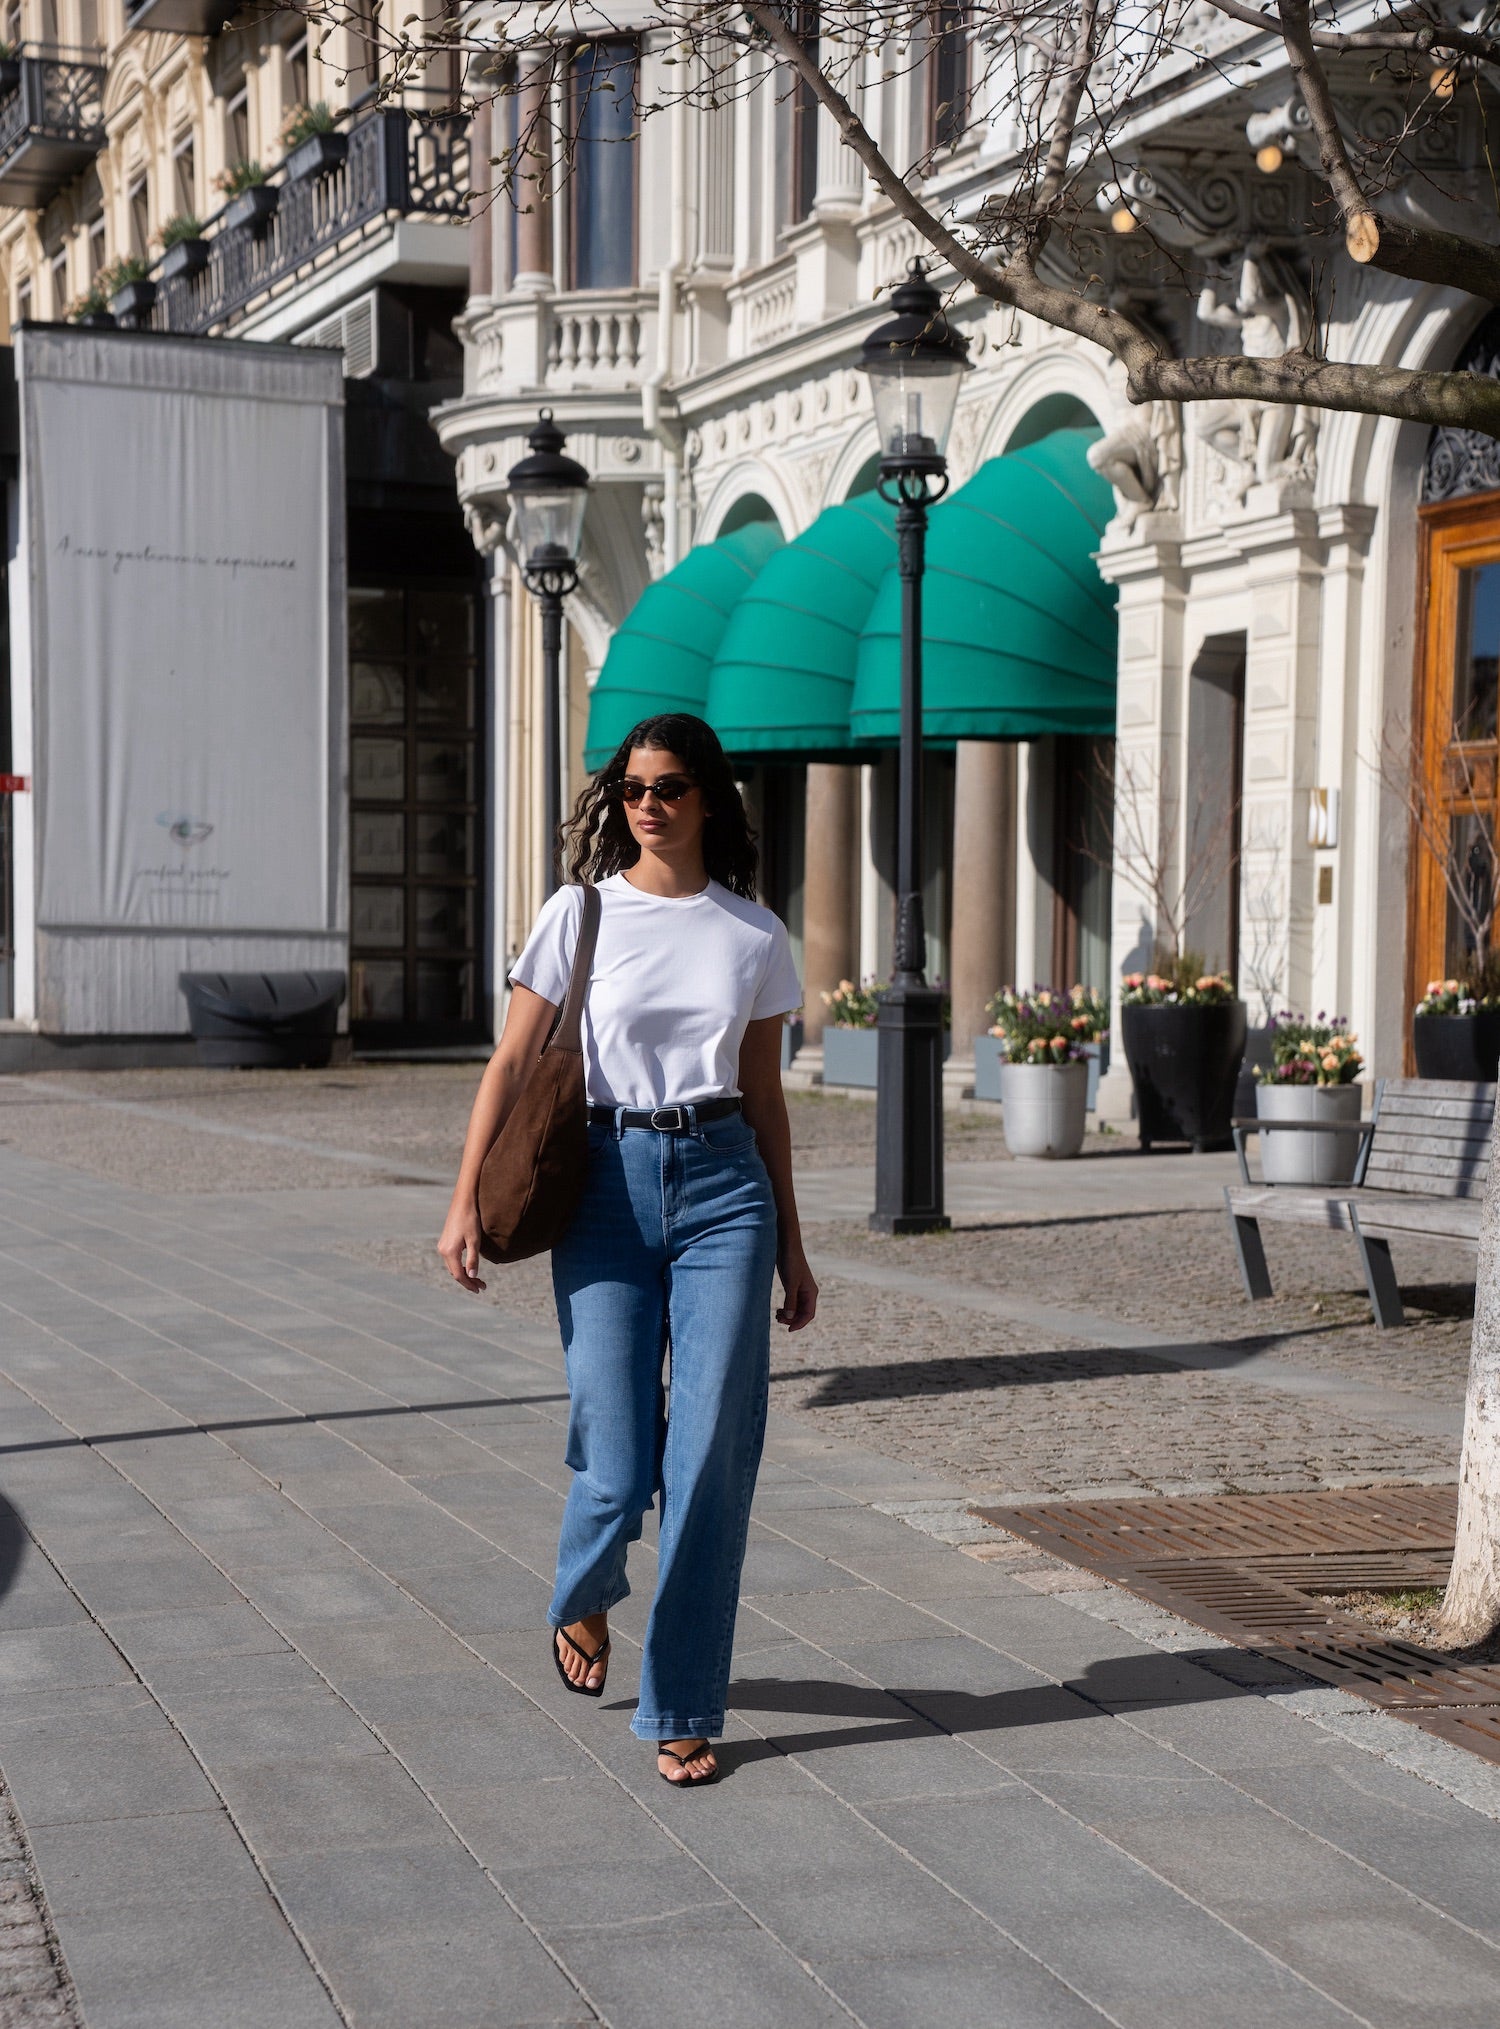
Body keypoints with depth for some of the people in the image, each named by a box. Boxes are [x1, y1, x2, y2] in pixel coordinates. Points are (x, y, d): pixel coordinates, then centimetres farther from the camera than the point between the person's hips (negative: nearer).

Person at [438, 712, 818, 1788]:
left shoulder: (755, 935, 6)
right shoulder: (582, 914, 1)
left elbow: (764, 1096, 12)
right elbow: (514, 1063, 1)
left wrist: (792, 1246, 13)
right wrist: (467, 1199, -7)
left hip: (723, 1184, 1)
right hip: (607, 1184, -1)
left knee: (712, 1460, -3)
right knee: (618, 1464, -4)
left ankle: (682, 1712, 10)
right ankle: (584, 1597, 33)